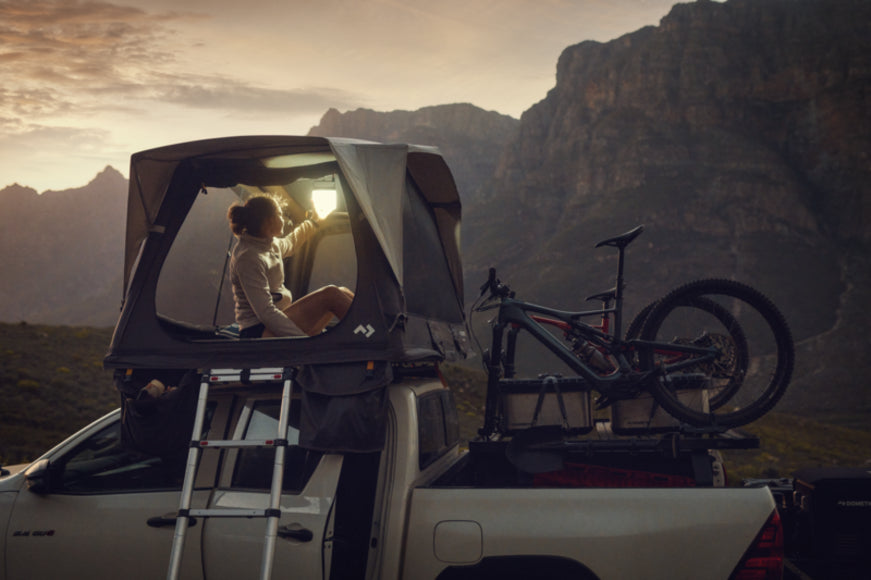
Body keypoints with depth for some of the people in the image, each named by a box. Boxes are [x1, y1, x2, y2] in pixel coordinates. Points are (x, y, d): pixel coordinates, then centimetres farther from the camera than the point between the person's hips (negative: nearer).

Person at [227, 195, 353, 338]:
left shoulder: (271, 245, 9)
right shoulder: (248, 257, -20)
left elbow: (291, 242, 38)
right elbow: (265, 313, -26)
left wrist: (314, 221, 50)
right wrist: (305, 339, -32)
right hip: (258, 331, -10)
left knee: (343, 294, 2)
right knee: (331, 295, -20)